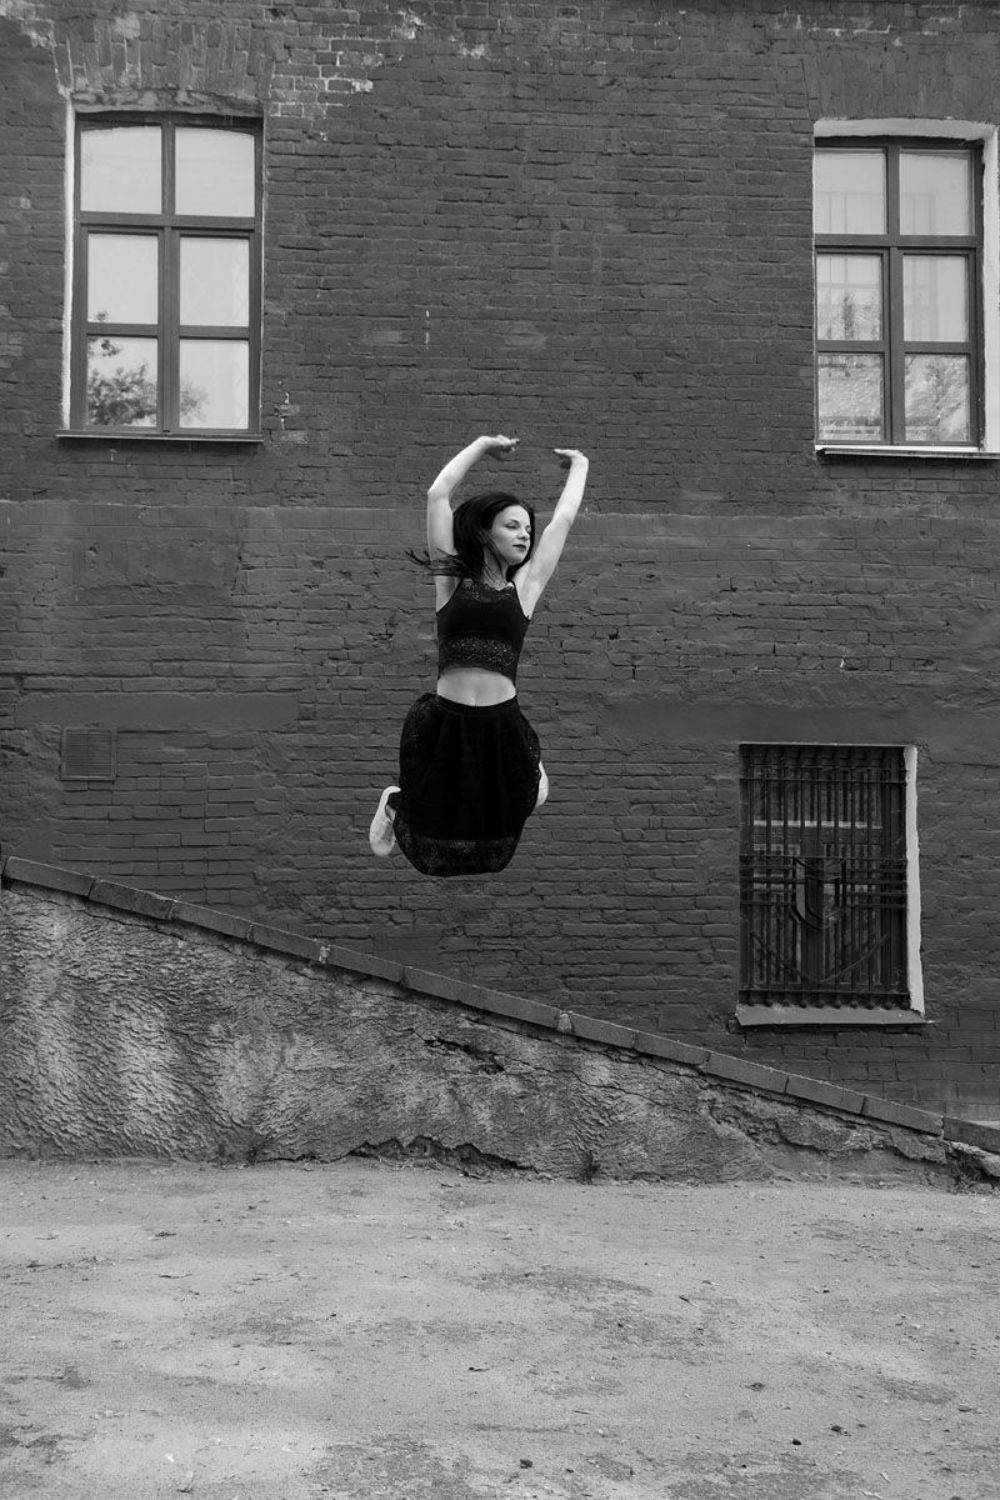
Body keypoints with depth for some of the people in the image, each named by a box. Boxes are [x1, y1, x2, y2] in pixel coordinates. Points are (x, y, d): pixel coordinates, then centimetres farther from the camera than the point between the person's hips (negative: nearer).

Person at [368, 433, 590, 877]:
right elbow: (437, 494, 3)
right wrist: (482, 445, 13)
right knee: (433, 850, 11)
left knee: (492, 849, 14)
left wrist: (579, 466, 26)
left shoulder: (525, 585, 8)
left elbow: (564, 518, 13)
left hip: (502, 726, 1)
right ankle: (395, 805, 44)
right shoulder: (452, 578, 5)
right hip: (442, 724, -1)